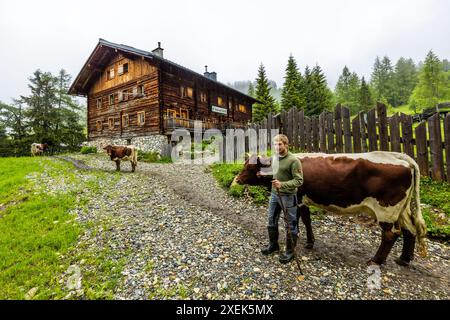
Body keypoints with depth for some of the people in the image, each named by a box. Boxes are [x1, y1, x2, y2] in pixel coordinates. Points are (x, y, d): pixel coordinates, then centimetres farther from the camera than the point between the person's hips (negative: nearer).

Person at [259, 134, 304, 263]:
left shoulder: (293, 160, -16)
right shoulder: (274, 157, 5)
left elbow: (299, 180, -20)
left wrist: (282, 185, -31)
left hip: (288, 196, -7)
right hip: (274, 194, 7)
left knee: (291, 225, 9)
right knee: (271, 221, 18)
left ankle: (290, 251, 27)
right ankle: (273, 244, 39)